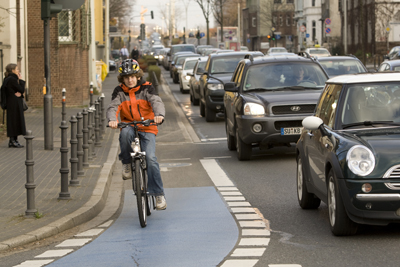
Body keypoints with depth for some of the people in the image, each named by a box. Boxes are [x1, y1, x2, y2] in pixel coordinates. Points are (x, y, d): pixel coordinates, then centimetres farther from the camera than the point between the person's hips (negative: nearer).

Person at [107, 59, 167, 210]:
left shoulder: (146, 88, -2)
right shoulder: (120, 92, 3)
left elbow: (156, 101, -18)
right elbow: (113, 107, -12)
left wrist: (159, 115, -41)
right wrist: (112, 120, -36)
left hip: (147, 129, -1)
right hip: (129, 127, 1)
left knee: (150, 158, -20)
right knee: (125, 132, -37)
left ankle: (158, 194, -10)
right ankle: (126, 163, -15)